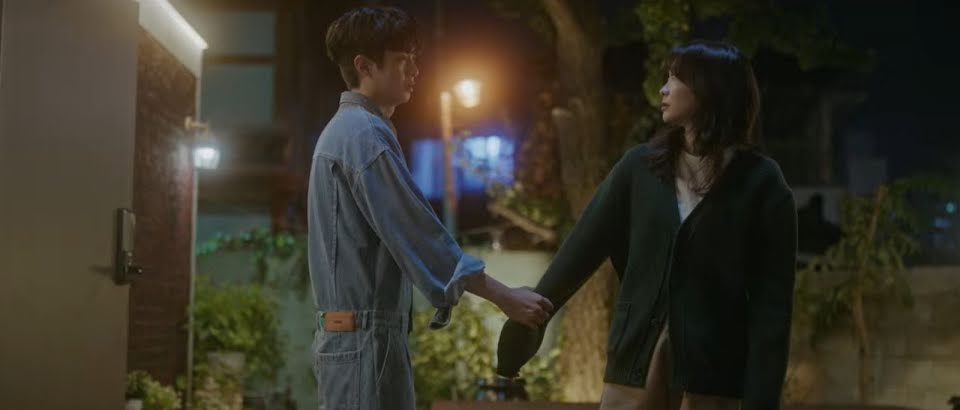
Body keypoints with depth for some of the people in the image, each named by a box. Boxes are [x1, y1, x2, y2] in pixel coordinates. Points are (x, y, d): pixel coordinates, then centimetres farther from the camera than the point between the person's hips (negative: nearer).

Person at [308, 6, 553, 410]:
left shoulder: (344, 130, 18)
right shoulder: (365, 134, -14)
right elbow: (418, 234, -18)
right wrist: (504, 297, -14)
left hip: (351, 333, 10)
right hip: (366, 338, -10)